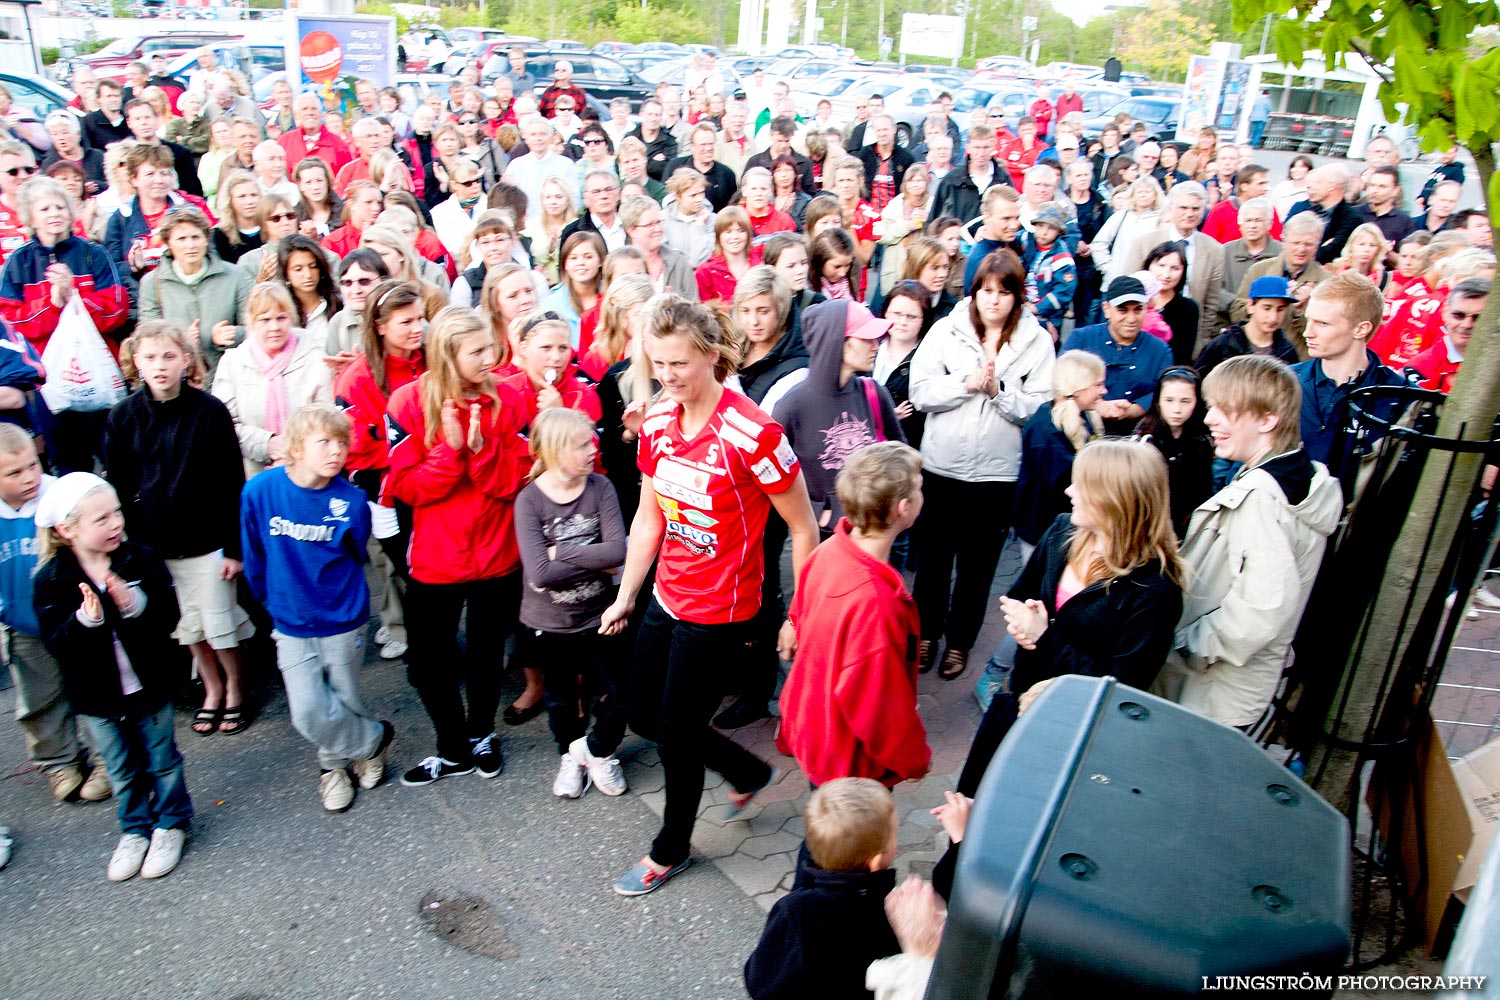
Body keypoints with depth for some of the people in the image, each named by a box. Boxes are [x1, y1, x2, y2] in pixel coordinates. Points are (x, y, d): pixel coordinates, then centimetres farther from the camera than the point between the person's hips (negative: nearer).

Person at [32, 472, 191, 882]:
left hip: (149, 685, -1)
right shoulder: (52, 578, -13)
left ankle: (171, 824, 35)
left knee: (161, 759, 15)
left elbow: (168, 614, -17)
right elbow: (56, 642, -17)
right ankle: (134, 830, 38)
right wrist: (85, 621, -35)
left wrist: (136, 604, -35)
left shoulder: (141, 559, -12)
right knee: (122, 768, 18)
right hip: (96, 694, 1)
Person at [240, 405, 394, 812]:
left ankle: (334, 763, 41)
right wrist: (276, 600, 13)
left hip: (343, 622, -1)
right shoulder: (260, 492, -12)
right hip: (291, 626, 1)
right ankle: (373, 738, 25)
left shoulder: (351, 501, -16)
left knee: (343, 704, 9)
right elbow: (255, 558, 4)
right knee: (309, 713, -4)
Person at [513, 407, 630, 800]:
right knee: (562, 699, 19)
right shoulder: (529, 500, -16)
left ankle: (598, 751, 33)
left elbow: (618, 550, -22)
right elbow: (540, 573, -26)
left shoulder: (600, 488, -10)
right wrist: (594, 560, -21)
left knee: (615, 701, 2)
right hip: (548, 623, -1)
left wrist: (560, 552, -22)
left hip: (597, 616, 1)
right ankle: (570, 756, 47)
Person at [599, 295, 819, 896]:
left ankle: (670, 850, 36)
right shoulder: (657, 424, -2)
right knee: (644, 716, 18)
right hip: (667, 596, 7)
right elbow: (649, 518, 9)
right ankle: (749, 773, 43)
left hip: (719, 610, -7)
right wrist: (625, 596, 13)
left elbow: (803, 528, -15)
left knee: (677, 731, 7)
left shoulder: (751, 434, -24)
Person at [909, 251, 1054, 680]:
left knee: (978, 564, 14)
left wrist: (997, 389, -21)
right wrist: (967, 383, -20)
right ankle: (926, 632, 36)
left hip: (998, 472, 0)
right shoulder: (947, 329, -3)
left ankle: (959, 640, 32)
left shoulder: (1037, 342, -3)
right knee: (932, 557, 16)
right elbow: (921, 392, -9)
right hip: (941, 466, 1)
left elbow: (1038, 409, -9)